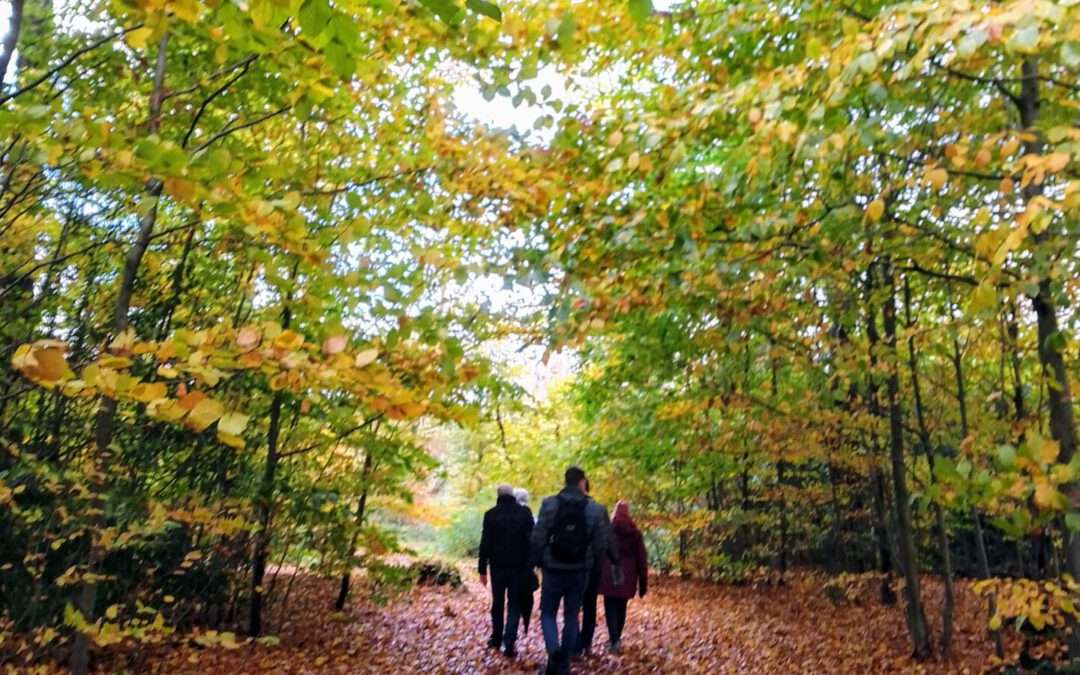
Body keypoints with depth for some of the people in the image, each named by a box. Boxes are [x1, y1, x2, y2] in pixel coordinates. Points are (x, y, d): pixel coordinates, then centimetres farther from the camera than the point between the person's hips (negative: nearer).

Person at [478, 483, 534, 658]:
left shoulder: (491, 514, -4)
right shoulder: (525, 512, -2)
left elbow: (485, 543, -4)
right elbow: (531, 540, -3)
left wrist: (482, 569, 0)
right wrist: (530, 565, 2)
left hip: (498, 565, 0)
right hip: (519, 566, 0)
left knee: (497, 602, 17)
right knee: (514, 604, 6)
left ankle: (496, 638, 27)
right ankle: (509, 642, -7)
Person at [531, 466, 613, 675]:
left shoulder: (549, 504, -9)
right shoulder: (595, 509, -6)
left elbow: (538, 537, -11)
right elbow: (601, 545, -5)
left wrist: (537, 562, 5)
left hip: (553, 570, -1)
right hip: (579, 572, 1)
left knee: (548, 613, 13)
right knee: (571, 616, 16)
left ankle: (553, 650, -12)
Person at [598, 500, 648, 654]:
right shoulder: (635, 533, 4)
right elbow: (641, 559, 4)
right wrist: (643, 583, 8)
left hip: (609, 575, -2)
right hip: (627, 576, 2)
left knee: (610, 607, 3)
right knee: (621, 607, 16)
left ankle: (614, 639, -13)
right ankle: (616, 638, 23)